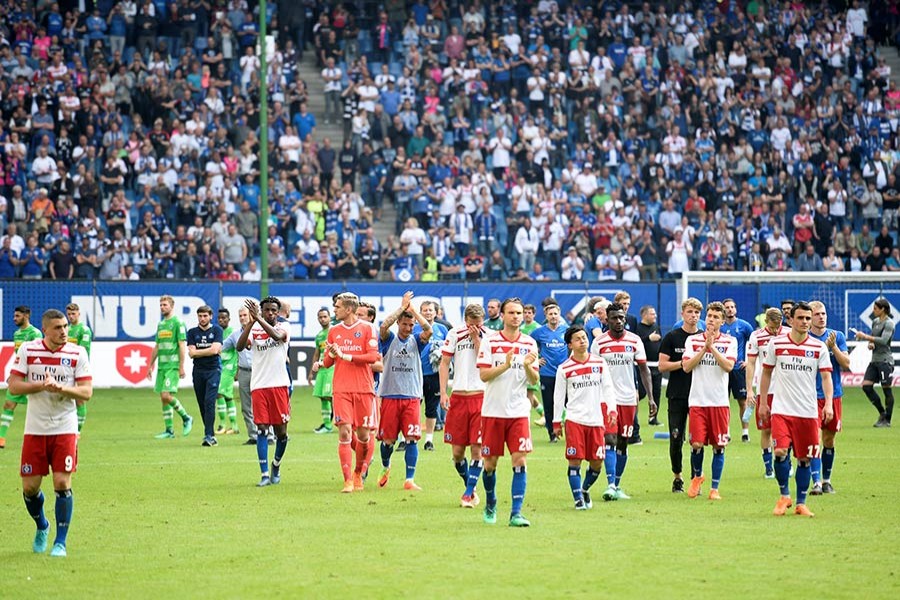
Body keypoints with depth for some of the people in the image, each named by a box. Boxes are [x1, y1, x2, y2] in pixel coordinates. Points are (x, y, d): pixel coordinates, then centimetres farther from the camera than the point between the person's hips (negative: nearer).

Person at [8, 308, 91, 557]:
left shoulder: (77, 353, -2)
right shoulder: (27, 350, -1)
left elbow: (86, 392, -5)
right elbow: (13, 386, -4)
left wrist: (61, 388, -22)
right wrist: (42, 385, -19)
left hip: (65, 428, -1)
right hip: (35, 429, 1)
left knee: (62, 484, -9)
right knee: (30, 487, 3)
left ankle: (60, 542, 2)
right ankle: (41, 527, 32)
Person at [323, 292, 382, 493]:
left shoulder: (367, 328, 1)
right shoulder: (334, 331, 12)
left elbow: (372, 356, -8)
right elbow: (327, 362, 15)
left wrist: (345, 355, -13)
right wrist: (332, 355, -8)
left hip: (363, 388, -2)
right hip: (341, 389, 2)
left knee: (363, 434, 3)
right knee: (344, 433, -10)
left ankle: (358, 473, 26)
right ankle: (348, 481, -12)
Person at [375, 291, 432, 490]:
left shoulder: (416, 341, 6)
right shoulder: (389, 340, 2)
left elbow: (428, 330, -13)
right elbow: (384, 326, -19)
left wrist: (413, 309, -11)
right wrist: (402, 307, -16)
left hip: (412, 397, 1)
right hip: (390, 396, -1)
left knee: (412, 438, -8)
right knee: (388, 439, 5)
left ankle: (410, 480, -8)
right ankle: (385, 468, 34)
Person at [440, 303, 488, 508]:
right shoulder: (454, 334, 5)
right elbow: (444, 363, 8)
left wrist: (477, 339, -12)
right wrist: (443, 392, 0)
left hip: (481, 396, -2)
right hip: (458, 396, 2)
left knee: (477, 448, -6)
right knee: (457, 450, 3)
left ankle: (469, 493, 1)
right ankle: (470, 486, 24)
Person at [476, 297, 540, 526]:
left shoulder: (529, 344, 6)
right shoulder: (489, 341, -1)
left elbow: (534, 380, 5)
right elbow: (483, 375, -8)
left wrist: (528, 366, -15)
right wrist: (505, 365, -21)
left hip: (519, 412, 1)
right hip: (493, 411, -1)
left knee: (519, 460, -10)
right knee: (490, 462, 6)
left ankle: (516, 513, -10)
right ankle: (490, 504, 30)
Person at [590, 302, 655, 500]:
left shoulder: (634, 340, 3)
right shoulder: (599, 343, -3)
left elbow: (644, 369, 5)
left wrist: (650, 397, -3)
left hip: (628, 399, 3)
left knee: (623, 443, 8)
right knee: (610, 440, -14)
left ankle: (617, 486, 17)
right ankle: (610, 485, -19)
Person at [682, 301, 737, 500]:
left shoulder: (729, 342, 5)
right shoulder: (693, 340, 7)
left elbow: (729, 366, -10)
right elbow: (687, 366, -4)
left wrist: (712, 347, -14)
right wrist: (704, 348, -10)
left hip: (720, 401, 0)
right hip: (698, 400, 0)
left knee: (718, 446, 0)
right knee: (697, 444, -7)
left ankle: (714, 488, 8)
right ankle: (696, 476, 21)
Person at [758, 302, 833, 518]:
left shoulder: (819, 347, 2)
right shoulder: (776, 343, 1)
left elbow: (826, 377, -2)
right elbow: (766, 373, 11)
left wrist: (828, 403, -16)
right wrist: (763, 402, 9)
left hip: (808, 411, 1)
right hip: (781, 409, -1)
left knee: (804, 458, 5)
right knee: (780, 452, -16)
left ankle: (801, 503, 17)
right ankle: (784, 496, 4)